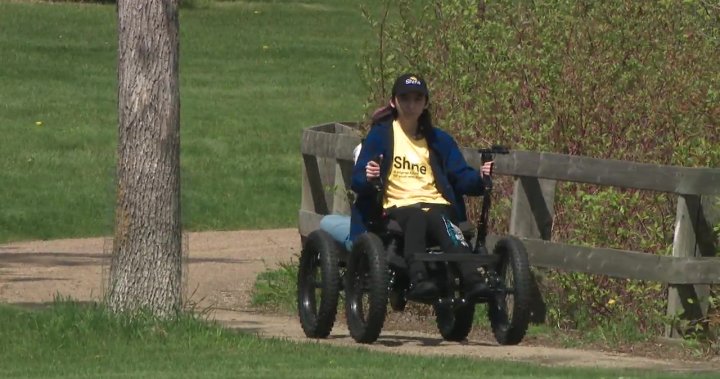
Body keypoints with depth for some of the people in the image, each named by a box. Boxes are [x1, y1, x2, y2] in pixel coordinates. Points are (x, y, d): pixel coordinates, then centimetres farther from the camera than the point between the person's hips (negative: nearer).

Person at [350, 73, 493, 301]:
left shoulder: (438, 139, 21)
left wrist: (479, 178, -9)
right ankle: (418, 279, -60)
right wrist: (367, 178, -21)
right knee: (416, 217, -38)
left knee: (441, 221, -35)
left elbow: (461, 177, 13)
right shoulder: (381, 134, 12)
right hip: (397, 206, -2)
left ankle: (472, 281, -56)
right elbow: (358, 179, 3)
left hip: (436, 206, 2)